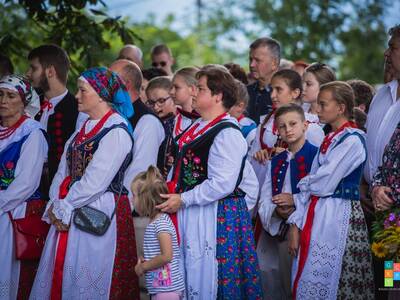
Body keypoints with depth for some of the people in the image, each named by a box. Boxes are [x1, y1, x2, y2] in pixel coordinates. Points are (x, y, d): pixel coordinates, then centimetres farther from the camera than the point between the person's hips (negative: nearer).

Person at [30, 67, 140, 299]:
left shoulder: (117, 130, -12)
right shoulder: (84, 128, 15)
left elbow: (96, 180, -17)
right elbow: (64, 171, 13)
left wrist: (63, 207, -12)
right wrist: (56, 205, -1)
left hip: (98, 216, -8)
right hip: (69, 215, 8)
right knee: (59, 278, 8)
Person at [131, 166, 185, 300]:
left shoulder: (161, 222, -16)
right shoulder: (155, 221, 14)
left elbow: (166, 256, -24)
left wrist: (143, 267, -12)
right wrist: (145, 262, 4)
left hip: (167, 287, -10)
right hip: (159, 287, 10)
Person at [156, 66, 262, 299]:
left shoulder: (227, 134, -16)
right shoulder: (198, 127, 13)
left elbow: (222, 184, -22)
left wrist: (183, 200, -19)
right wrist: (170, 191, 8)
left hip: (215, 215, -9)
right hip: (190, 211, 9)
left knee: (205, 273, -3)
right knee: (190, 270, 14)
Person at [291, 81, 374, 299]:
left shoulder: (352, 140, -12)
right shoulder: (330, 139, 14)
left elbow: (324, 184, -16)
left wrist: (301, 185, 2)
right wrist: (296, 220, 8)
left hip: (338, 215, -8)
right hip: (317, 215, 8)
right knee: (306, 281, 9)